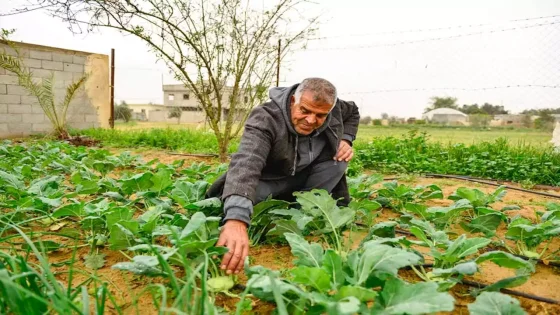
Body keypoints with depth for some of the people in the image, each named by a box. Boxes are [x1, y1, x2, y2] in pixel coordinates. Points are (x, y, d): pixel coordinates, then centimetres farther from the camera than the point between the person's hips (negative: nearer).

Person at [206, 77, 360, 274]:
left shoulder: (335, 109, -18)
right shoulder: (265, 119, -38)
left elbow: (353, 112, 9)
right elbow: (246, 163, -57)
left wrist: (345, 139, -12)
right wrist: (236, 219, -73)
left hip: (305, 176, 5)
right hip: (269, 179, -4)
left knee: (340, 156, -19)